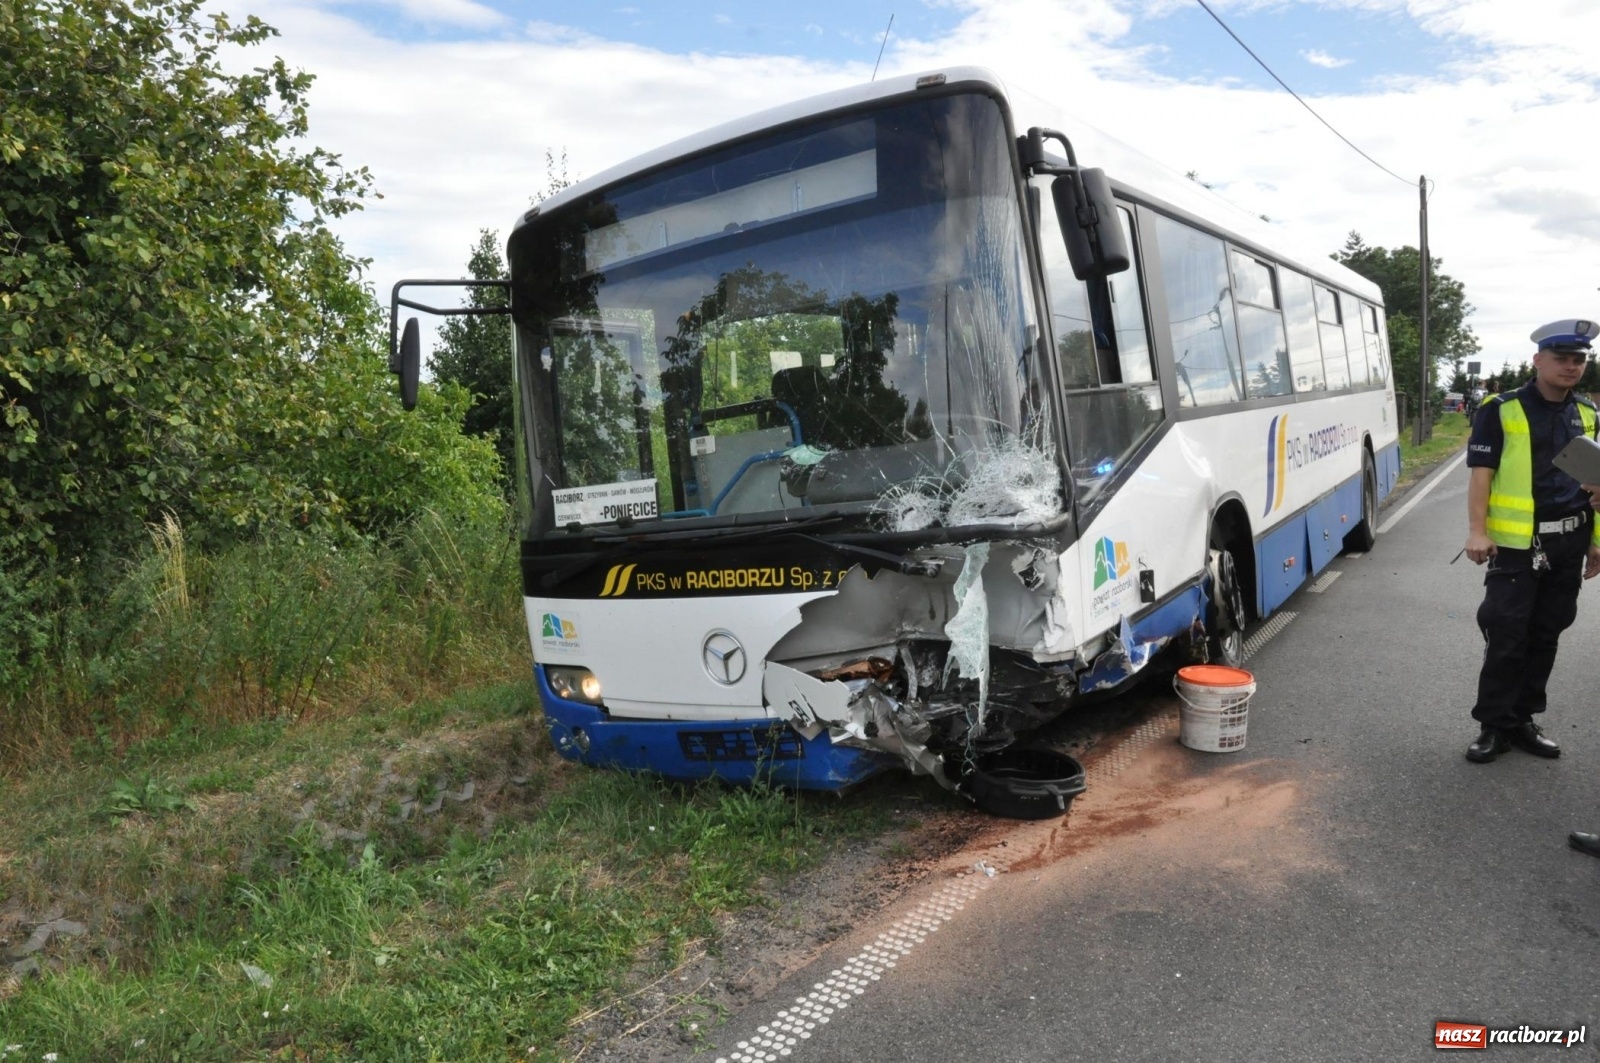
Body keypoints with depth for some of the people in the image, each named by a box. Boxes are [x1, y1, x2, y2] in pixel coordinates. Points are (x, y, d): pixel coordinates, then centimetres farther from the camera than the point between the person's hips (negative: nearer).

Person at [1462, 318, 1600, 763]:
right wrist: (1477, 531, -17)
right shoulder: (1501, 410, -6)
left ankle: (1521, 719, 22)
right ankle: (1494, 725, 7)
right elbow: (1481, 472, -9)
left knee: (1545, 636, 11)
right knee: (1507, 638, -3)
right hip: (1517, 544, -5)